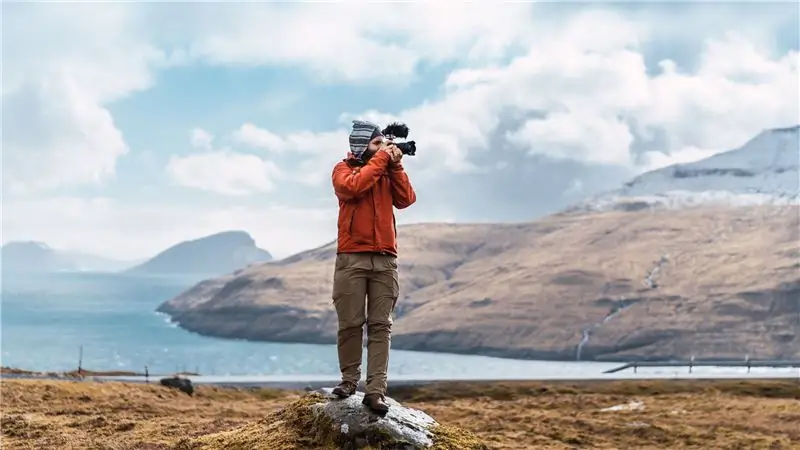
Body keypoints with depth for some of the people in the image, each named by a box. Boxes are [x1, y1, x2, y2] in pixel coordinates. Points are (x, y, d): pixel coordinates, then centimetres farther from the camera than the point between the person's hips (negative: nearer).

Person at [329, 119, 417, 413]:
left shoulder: (387, 170, 18)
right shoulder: (343, 169, 7)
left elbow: (406, 200, 6)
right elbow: (353, 187, -15)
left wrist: (395, 166, -1)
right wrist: (380, 159, -8)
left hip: (385, 259, 3)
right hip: (351, 258, -3)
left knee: (380, 326, -4)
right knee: (350, 324, -2)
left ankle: (376, 391, -8)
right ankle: (349, 380, 14)